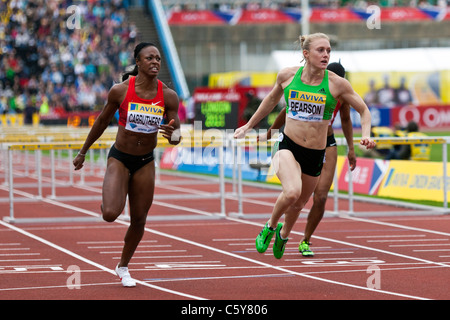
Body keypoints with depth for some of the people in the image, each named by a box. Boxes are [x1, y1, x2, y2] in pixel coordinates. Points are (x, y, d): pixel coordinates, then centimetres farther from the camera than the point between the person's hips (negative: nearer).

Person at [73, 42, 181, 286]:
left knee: (139, 220, 8)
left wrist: (173, 135, -31)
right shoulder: (120, 91, -15)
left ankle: (123, 266, 32)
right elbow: (102, 121, 0)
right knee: (110, 215, -21)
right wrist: (83, 152, 9)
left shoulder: (168, 96, -10)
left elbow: (176, 137, -6)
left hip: (146, 162, 3)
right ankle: (106, 202, 18)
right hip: (119, 158, -3)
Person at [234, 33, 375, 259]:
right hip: (288, 146, -2)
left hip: (315, 155, 2)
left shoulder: (336, 84, -8)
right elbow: (272, 100, 16)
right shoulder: (287, 75, -4)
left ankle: (283, 234, 54)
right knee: (292, 192, -29)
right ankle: (270, 227, 2)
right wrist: (248, 126, 24)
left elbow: (363, 111, 3)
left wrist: (365, 135, -16)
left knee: (299, 203, 19)